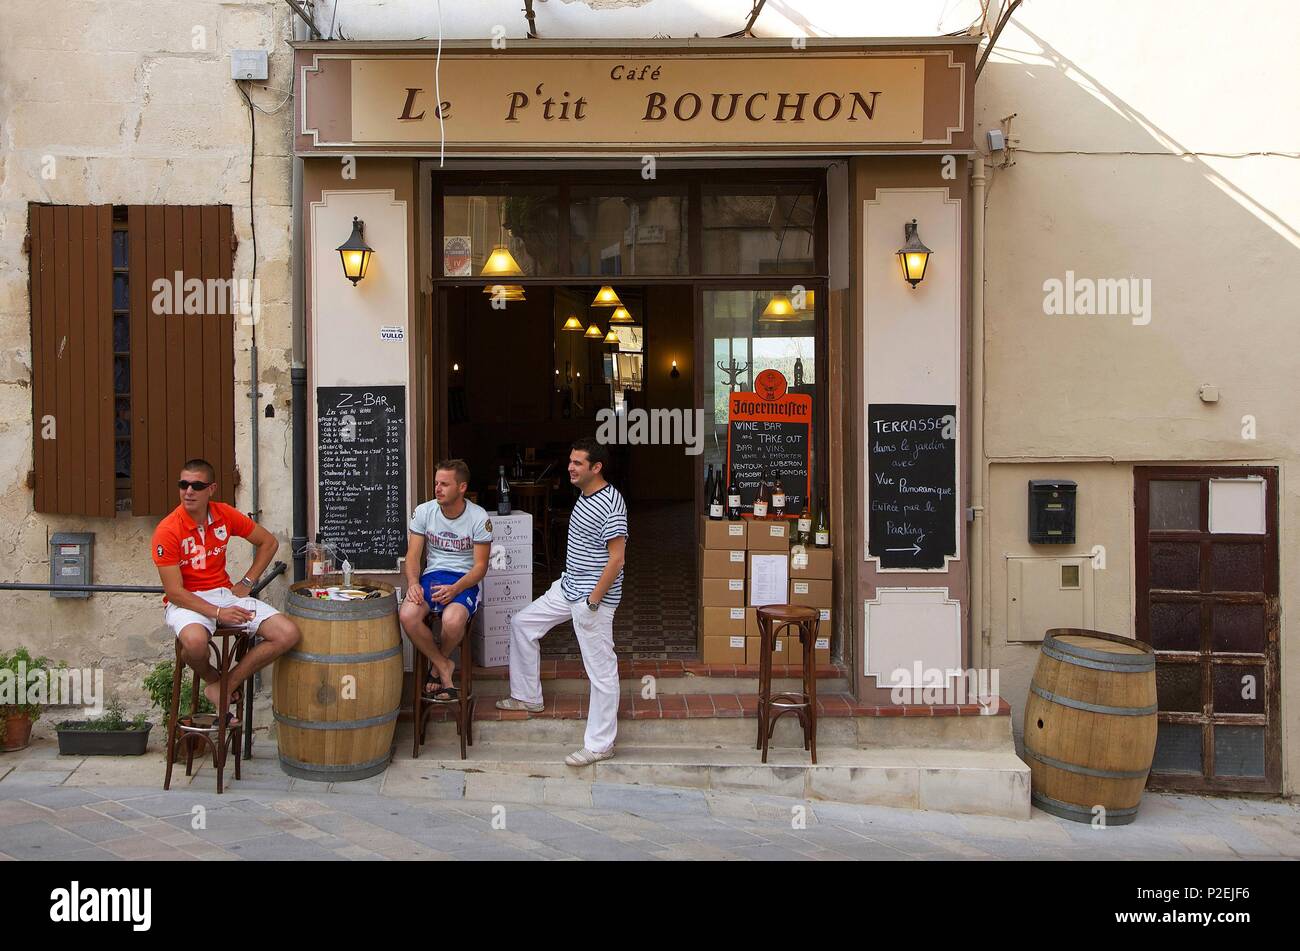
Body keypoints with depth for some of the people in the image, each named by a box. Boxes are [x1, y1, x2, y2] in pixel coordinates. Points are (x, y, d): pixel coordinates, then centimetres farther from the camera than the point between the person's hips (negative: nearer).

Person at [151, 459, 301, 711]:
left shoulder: (225, 515, -1)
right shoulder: (167, 531, -14)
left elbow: (269, 542, 13)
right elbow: (174, 592, -15)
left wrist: (247, 583, 5)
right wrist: (217, 613, -22)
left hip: (225, 594, 5)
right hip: (187, 602, -4)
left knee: (289, 634, -14)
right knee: (195, 640, -41)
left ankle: (226, 685, -1)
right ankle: (212, 679, -3)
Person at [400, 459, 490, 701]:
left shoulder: (479, 518, -8)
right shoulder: (424, 511, 2)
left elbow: (480, 566, -7)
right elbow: (412, 555, 3)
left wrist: (455, 589, -23)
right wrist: (413, 582, -18)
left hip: (465, 580, -3)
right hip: (432, 574, 3)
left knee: (453, 620, -35)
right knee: (407, 615, -29)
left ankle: (437, 664, 0)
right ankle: (443, 666, -5)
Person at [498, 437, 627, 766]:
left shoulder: (611, 504, -22)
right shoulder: (585, 495, 8)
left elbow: (616, 559, -23)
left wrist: (593, 601, -20)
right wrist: (573, 583, 21)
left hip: (593, 597, -10)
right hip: (567, 587, 10)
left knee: (601, 669, -1)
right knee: (522, 624, 18)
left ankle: (599, 745, 9)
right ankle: (528, 697, 32)